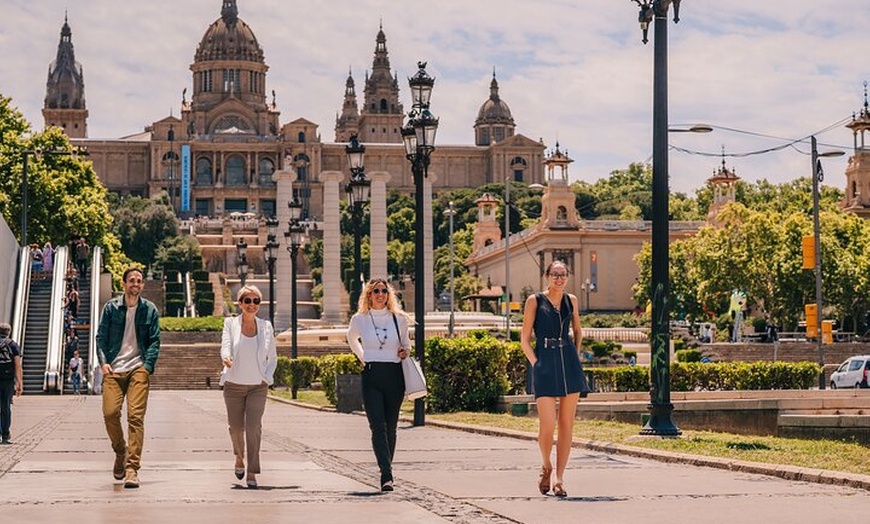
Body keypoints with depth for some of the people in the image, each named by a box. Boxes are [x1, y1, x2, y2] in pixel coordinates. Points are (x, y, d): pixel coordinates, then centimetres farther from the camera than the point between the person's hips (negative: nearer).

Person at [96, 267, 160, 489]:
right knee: (110, 412, -12)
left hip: (138, 369, -1)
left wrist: (147, 366, -6)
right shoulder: (111, 308, 10)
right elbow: (101, 337, 9)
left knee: (136, 416, -11)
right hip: (114, 370, 1)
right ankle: (120, 452, 17)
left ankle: (132, 468, -13)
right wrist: (103, 362, -6)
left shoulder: (149, 310, 10)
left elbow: (155, 341, 8)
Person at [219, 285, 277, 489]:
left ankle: (252, 473, -12)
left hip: (257, 386, 0)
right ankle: (239, 457, 40)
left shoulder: (266, 327, 4)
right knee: (236, 427, 8)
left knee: (254, 427, -14)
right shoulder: (230, 323, 0)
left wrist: (267, 378, -1)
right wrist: (226, 358, -37)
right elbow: (225, 345, -15)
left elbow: (273, 358, 13)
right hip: (234, 385, 0)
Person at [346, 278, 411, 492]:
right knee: (378, 427, -14)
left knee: (390, 428, 6)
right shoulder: (359, 320, 3)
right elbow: (352, 339, 25)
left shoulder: (399, 319, 6)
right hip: (371, 377, -2)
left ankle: (386, 472, 19)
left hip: (394, 376, 2)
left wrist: (405, 351, 2)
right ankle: (387, 476, -22)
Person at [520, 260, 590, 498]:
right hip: (545, 364, -4)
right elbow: (525, 340, 2)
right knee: (547, 424, -12)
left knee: (566, 424, 2)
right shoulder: (535, 301, 1)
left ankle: (559, 478, 8)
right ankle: (546, 467, 15)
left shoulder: (571, 300, 11)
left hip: (569, 364, 4)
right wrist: (537, 365, -7)